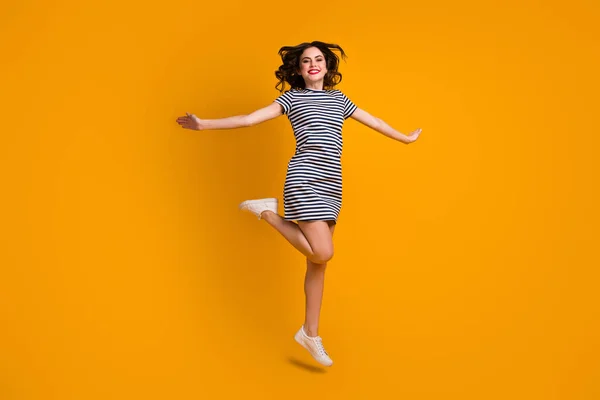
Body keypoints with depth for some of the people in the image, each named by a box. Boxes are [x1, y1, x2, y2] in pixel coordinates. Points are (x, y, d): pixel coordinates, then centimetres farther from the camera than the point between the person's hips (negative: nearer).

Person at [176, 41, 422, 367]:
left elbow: (374, 122, 32)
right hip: (304, 180, -5)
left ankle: (310, 334, 16)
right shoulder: (292, 97, 7)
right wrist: (204, 124, -12)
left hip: (331, 185, 5)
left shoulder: (338, 99, 21)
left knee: (318, 262, 7)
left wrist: (405, 138, 42)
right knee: (321, 253, -18)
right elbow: (250, 118, -2)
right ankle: (269, 213, 3)